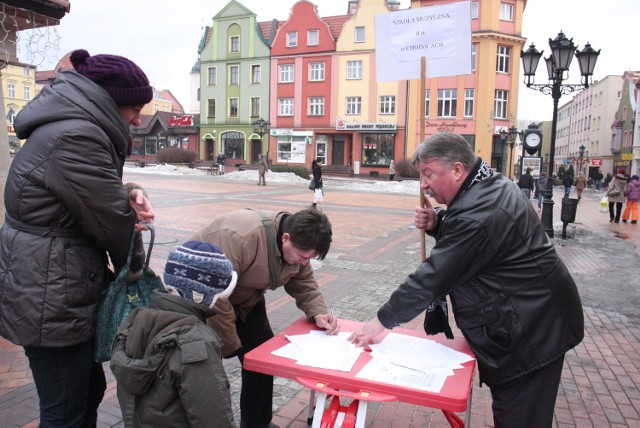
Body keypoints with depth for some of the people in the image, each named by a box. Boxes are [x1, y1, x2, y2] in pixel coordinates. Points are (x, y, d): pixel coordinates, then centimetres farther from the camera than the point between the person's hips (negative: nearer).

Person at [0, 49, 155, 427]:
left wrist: (128, 194, -7)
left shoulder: (74, 127, 9)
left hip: (64, 291, 10)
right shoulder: (76, 137, -24)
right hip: (51, 301, -10)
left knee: (90, 390, 23)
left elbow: (95, 194, 16)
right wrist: (134, 266, 1)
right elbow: (111, 222, -19)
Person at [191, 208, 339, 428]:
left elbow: (304, 284, -3)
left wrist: (318, 313, -23)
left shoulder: (297, 245, -15)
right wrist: (230, 346, -24)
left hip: (245, 300, 7)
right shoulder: (239, 238, -40)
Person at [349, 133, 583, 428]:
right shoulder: (489, 185, 5)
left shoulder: (478, 213, -27)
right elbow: (459, 237, 19)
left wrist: (382, 320, -16)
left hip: (531, 329, -10)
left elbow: (433, 277, -25)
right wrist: (435, 222, -3)